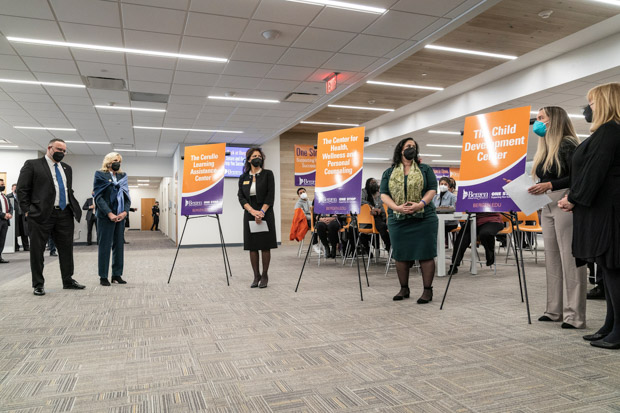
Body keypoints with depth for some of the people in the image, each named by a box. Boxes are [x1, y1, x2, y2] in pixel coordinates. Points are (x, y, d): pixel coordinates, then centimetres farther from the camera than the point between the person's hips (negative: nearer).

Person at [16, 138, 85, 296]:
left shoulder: (67, 168, 17)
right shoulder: (32, 165, 1)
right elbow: (22, 189, -2)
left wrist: (73, 207, 11)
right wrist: (27, 210, -8)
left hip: (65, 214, 5)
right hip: (41, 215, -5)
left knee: (66, 248, 9)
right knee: (37, 250, 3)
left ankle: (68, 281, 20)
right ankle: (38, 284, 14)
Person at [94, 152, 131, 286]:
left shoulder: (122, 176, 14)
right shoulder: (100, 175, 2)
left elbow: (127, 196, 11)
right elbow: (98, 197, -6)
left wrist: (125, 212, -6)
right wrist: (110, 214, -15)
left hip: (120, 216, 5)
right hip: (105, 216, -4)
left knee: (119, 245, 7)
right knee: (105, 246, -1)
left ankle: (117, 274, 15)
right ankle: (103, 276, 6)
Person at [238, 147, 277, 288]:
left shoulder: (268, 174, 3)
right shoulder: (243, 178, 10)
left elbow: (270, 195, -5)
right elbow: (241, 197, 2)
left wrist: (262, 212, -14)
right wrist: (252, 211, -13)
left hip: (265, 214, -2)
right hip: (250, 215, 3)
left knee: (265, 246, -1)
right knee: (252, 246, 3)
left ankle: (265, 276, 9)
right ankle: (256, 276, 12)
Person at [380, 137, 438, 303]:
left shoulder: (425, 169, 10)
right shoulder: (389, 173, 11)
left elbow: (432, 189, 1)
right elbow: (383, 194, 3)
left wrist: (421, 204, -16)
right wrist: (397, 207, -14)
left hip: (424, 219, -1)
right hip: (397, 219, 2)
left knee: (425, 254, -2)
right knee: (400, 255, 7)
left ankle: (428, 290, 7)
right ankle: (404, 289, 20)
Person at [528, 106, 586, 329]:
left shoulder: (567, 144, -5)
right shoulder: (544, 149, 19)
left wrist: (550, 185, -22)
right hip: (546, 207, 9)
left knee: (569, 259, -7)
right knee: (552, 259, 9)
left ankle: (574, 315, -3)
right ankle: (555, 310, 16)